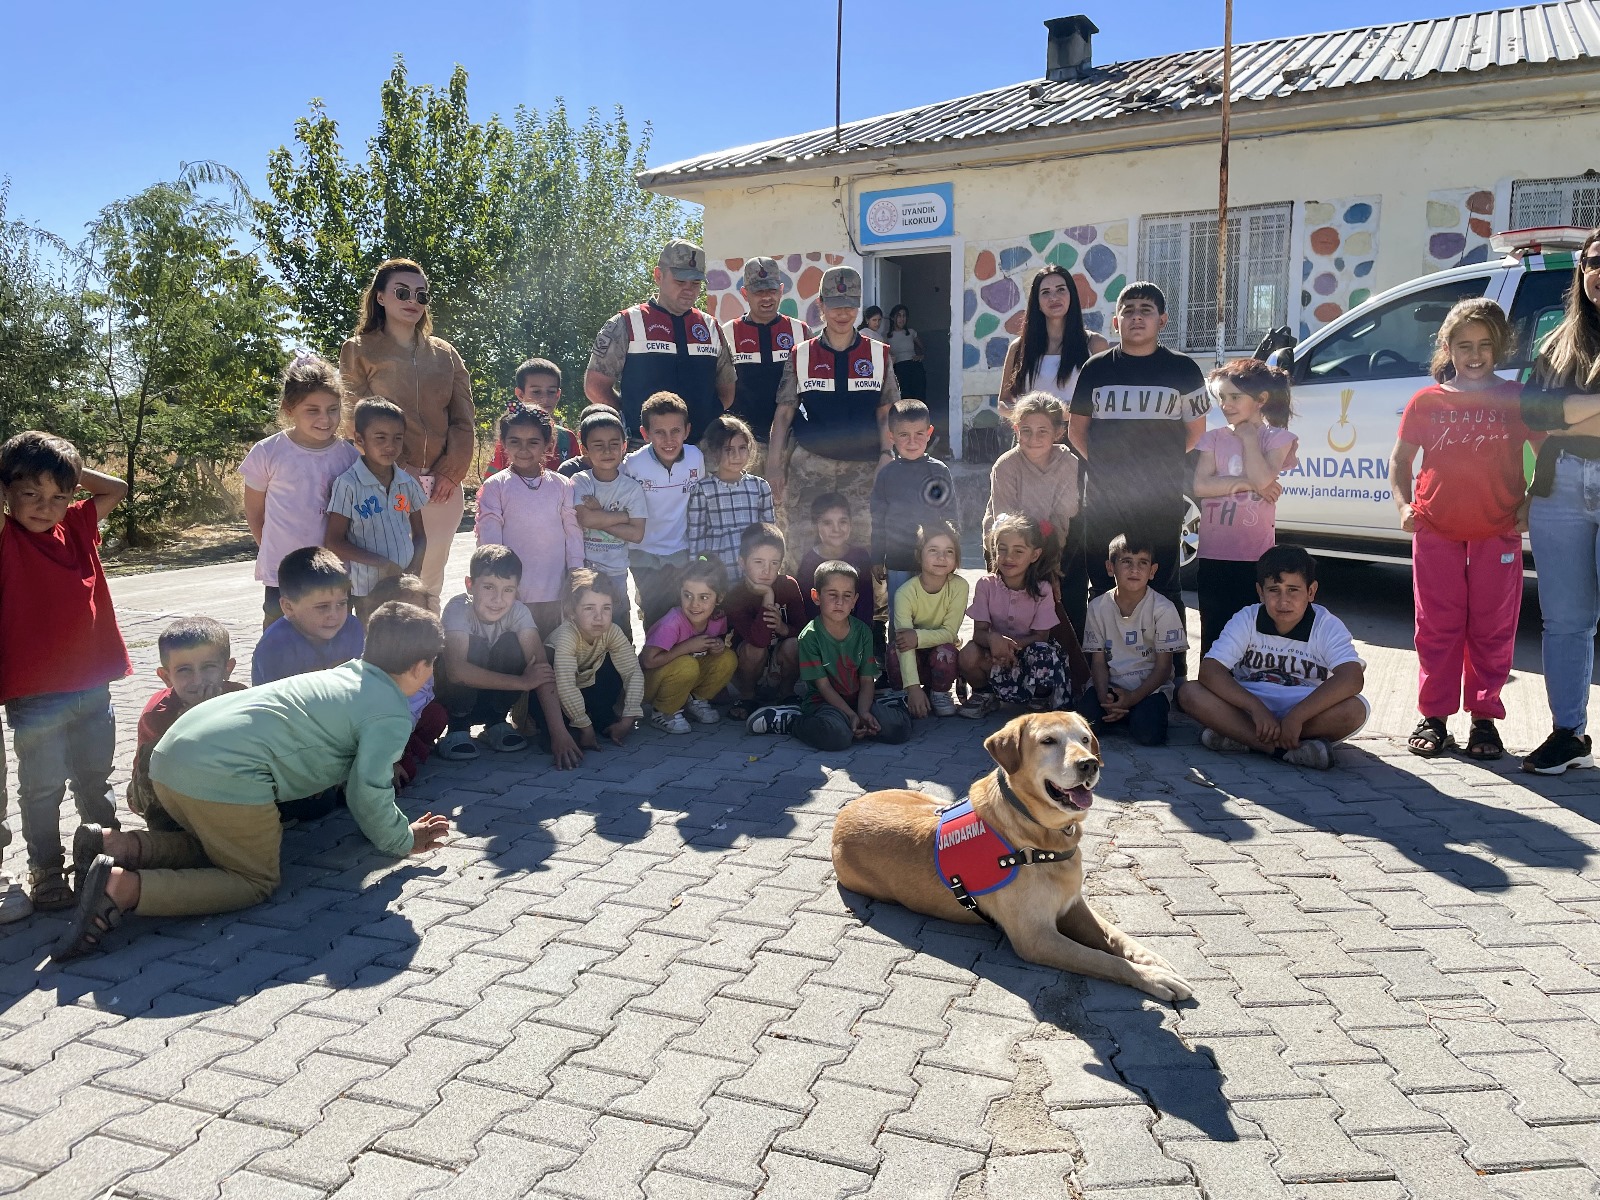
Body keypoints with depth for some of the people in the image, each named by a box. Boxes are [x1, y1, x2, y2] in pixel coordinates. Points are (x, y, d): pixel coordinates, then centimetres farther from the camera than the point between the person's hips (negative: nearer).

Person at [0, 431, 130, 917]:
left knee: (95, 780, 19)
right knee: (42, 790, 6)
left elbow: (116, 489, 16)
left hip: (92, 685, 5)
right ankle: (46, 875, 18)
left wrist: (68, 471, 5)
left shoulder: (77, 526, 6)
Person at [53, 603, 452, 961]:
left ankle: (117, 845, 8)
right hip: (225, 776, -9)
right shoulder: (393, 714, -1)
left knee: (222, 844, 29)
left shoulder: (345, 674, 24)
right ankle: (124, 887, -11)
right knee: (257, 881, 7)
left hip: (172, 752, 9)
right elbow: (367, 791, -5)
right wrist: (403, 841, 11)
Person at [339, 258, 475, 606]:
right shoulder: (359, 350, 6)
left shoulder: (445, 354, 15)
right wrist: (402, 474, -9)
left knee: (430, 586, 7)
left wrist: (450, 473, -4)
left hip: (443, 487, 3)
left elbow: (464, 420, 10)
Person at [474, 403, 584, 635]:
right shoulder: (494, 487, 0)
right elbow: (489, 539, -2)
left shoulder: (562, 487, 5)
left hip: (554, 595, 2)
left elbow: (573, 534, 7)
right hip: (511, 593, -2)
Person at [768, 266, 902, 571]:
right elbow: (783, 415, 7)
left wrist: (885, 456, -4)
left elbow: (885, 414, 8)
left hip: (864, 469, 0)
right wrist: (774, 467, 2)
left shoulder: (879, 355, 8)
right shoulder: (801, 356, 7)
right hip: (810, 468, 0)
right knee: (803, 546, -3)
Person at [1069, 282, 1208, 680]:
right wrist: (1105, 463, 5)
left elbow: (1196, 430, 10)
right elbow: (1077, 429, 14)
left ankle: (1172, 673, 10)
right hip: (1104, 499, 2)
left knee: (1163, 588, 2)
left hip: (1161, 501, -2)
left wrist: (1159, 461, 4)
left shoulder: (1181, 369, 4)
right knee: (1104, 588, 7)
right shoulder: (1096, 369, 8)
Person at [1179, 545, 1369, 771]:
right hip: (1250, 704, 1)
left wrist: (1297, 716, -38)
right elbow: (1209, 670, -19)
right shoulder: (1246, 620, -6)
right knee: (1189, 693, -26)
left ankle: (1239, 736, -29)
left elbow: (1352, 678, -27)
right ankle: (1289, 749, -33)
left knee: (1356, 709, -32)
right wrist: (1256, 708, -33)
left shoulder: (1327, 627, -9)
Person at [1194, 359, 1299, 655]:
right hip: (1213, 555, 3)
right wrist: (1247, 483, -13)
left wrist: (1248, 437, -5)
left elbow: (1262, 479, -16)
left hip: (1255, 556, -3)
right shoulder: (1214, 438, 9)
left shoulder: (1277, 438, 2)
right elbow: (1200, 486, -6)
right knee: (1213, 633, 7)